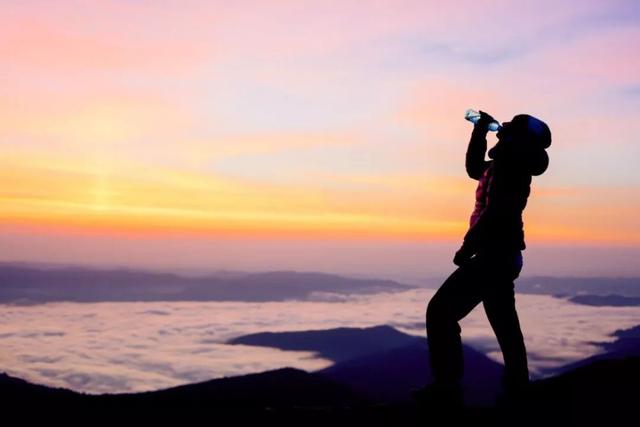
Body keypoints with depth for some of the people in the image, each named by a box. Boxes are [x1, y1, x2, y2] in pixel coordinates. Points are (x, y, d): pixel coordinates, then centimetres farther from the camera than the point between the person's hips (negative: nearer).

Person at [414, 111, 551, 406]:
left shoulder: (511, 168, -15)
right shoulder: (510, 166, 16)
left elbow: (497, 212, -25)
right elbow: (474, 168, 33)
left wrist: (467, 247, -20)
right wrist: (480, 132, 24)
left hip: (494, 255, -11)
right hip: (502, 256, 11)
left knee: (441, 311, -11)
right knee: (506, 327, 16)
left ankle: (447, 386, -12)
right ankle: (517, 390, 24)